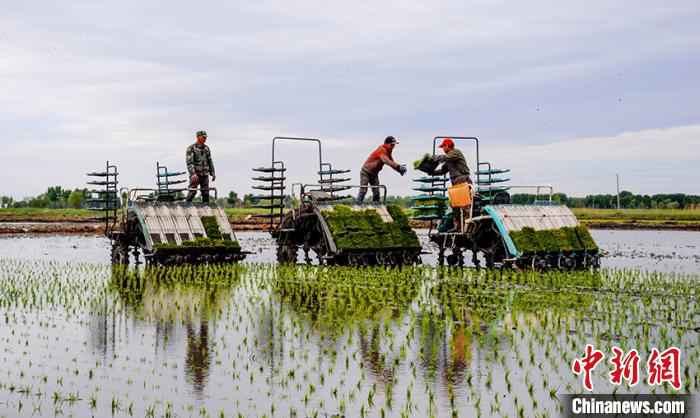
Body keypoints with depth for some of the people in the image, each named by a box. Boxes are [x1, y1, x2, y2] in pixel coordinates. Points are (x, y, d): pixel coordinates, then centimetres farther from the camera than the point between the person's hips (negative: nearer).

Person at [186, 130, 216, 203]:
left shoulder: (206, 148, 12)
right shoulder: (191, 148, -6)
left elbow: (210, 161, 18)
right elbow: (189, 162, -14)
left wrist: (213, 173, 12)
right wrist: (193, 174, -24)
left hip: (205, 175, 5)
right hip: (195, 174, -5)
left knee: (205, 193, 3)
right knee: (193, 191, -14)